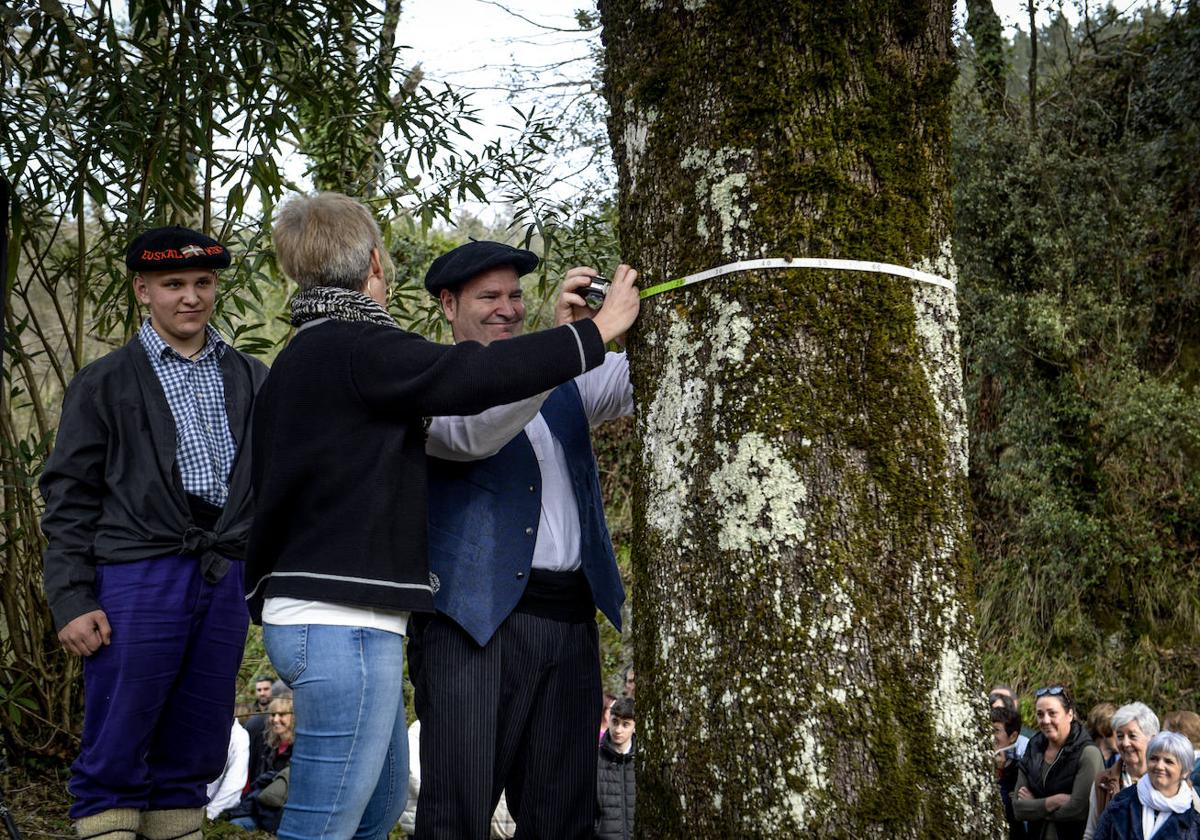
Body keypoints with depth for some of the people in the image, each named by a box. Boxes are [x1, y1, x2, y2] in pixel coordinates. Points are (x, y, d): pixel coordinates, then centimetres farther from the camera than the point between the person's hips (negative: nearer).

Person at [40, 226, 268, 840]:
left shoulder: (253, 380, 14)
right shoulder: (104, 383, 5)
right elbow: (68, 498, 2)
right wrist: (71, 601, -7)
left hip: (226, 581, 3)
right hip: (138, 577, -3)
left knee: (193, 758, 8)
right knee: (114, 759, -4)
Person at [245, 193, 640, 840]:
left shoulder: (296, 360, 17)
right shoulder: (356, 349, -13)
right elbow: (476, 374, -20)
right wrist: (598, 329, -12)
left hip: (306, 616, 10)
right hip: (344, 622, -10)